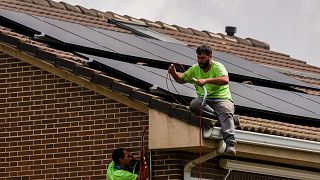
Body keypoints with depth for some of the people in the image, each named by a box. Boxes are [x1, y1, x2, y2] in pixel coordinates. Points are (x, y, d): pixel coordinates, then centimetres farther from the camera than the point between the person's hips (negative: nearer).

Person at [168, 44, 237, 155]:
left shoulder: (217, 67, -4)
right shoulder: (195, 68, 14)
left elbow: (225, 80, -24)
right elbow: (182, 79, 27)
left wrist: (206, 80, -34)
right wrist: (174, 73, 3)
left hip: (221, 98, -4)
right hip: (204, 99, 4)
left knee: (226, 113, -35)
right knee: (194, 104, -30)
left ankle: (230, 143, -50)